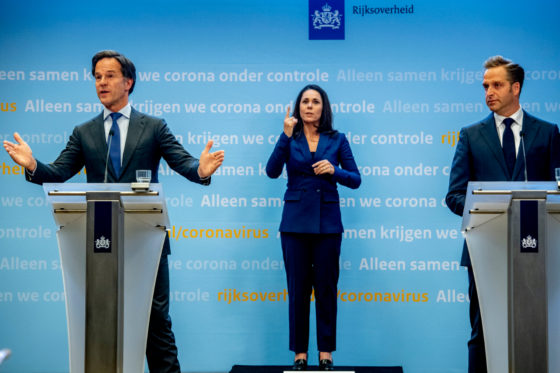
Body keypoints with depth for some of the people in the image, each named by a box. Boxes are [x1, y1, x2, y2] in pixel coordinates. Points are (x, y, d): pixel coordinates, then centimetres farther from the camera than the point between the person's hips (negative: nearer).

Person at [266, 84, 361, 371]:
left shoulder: (337, 140, 5)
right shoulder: (290, 139, 4)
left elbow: (355, 180, 4)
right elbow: (272, 171, -11)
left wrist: (334, 170, -15)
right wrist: (286, 135, -19)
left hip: (327, 222, 0)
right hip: (295, 221, 0)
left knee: (326, 288, 3)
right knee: (298, 288, 2)